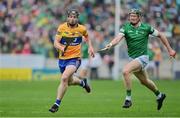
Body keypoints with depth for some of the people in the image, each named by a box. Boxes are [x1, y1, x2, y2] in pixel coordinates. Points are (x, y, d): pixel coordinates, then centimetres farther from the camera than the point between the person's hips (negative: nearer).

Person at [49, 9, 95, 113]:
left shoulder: (82, 29, -4)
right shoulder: (62, 27, -6)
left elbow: (86, 36, 20)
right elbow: (56, 42, -10)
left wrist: (90, 47, 10)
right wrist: (61, 48, -31)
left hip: (74, 58, -3)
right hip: (62, 58, 3)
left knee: (64, 78, -25)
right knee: (69, 81, 19)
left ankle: (57, 103, -18)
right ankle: (82, 83, 54)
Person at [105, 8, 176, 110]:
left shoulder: (146, 27, -7)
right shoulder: (126, 27, -3)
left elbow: (160, 35, 5)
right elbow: (119, 37, -19)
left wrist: (170, 49, 7)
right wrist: (111, 44, -42)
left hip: (142, 57, -5)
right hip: (132, 58, 5)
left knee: (125, 71, -27)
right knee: (144, 81, 21)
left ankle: (128, 99, -19)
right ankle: (159, 95, 47)